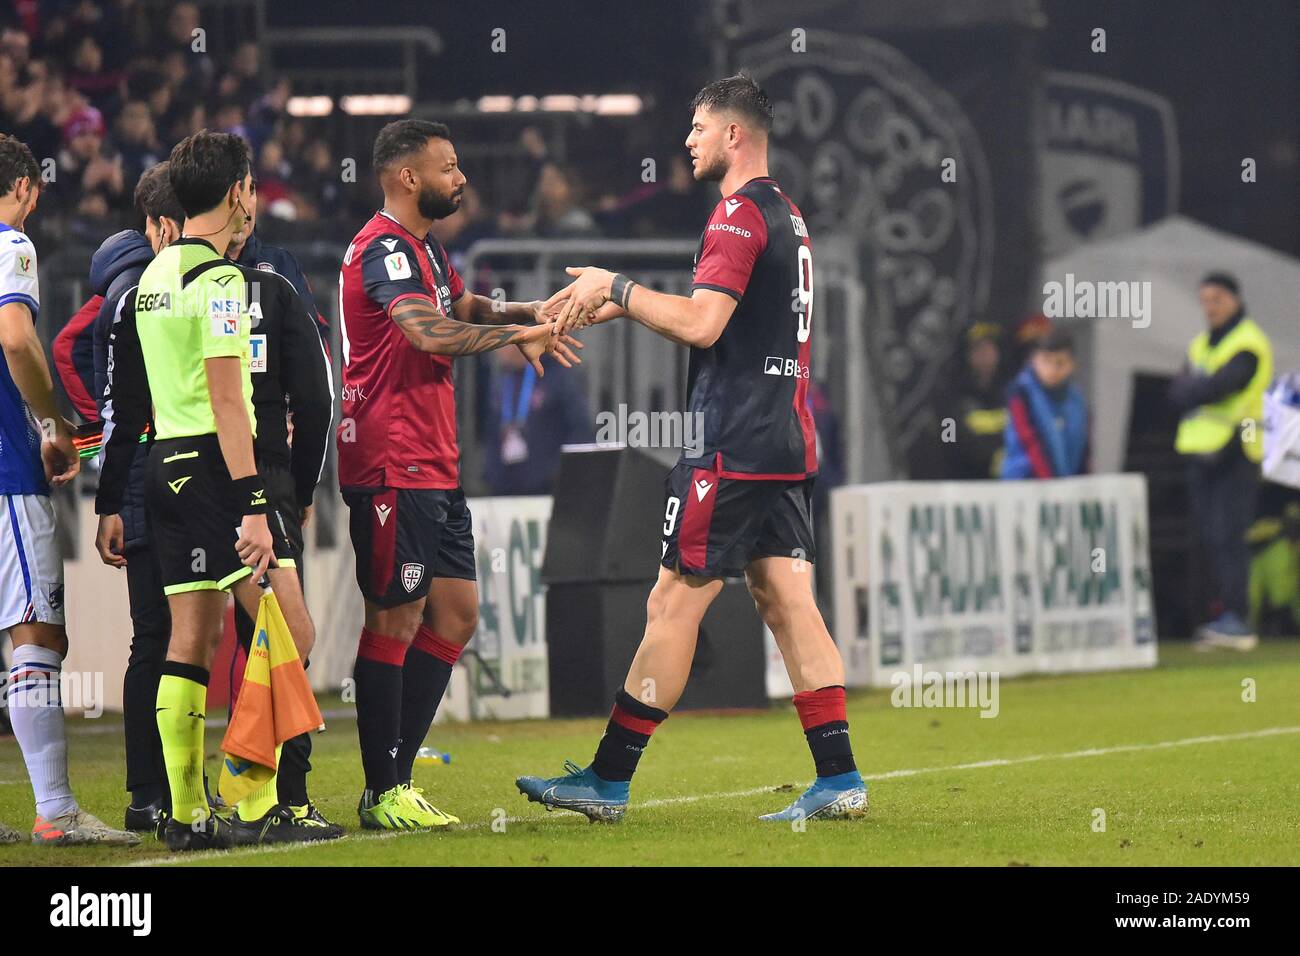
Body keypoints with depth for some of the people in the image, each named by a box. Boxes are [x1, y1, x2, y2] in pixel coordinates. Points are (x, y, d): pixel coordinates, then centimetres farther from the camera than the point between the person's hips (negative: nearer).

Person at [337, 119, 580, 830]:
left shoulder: (425, 248, 19)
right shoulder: (384, 249, -14)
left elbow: (462, 307, 33)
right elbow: (430, 333, -27)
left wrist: (528, 314, 13)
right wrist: (519, 334, -20)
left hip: (434, 467, 10)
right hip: (393, 468, -10)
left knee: (455, 614, 10)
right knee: (395, 621, -7)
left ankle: (396, 779, 13)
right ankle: (382, 794, -4)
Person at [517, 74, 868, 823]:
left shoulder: (740, 215, -11)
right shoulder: (786, 214, 19)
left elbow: (700, 324, -21)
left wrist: (618, 287, -9)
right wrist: (619, 306, 17)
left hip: (733, 449, -9)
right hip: (787, 443, 9)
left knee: (674, 604, -5)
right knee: (789, 601, 6)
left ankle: (608, 780, -2)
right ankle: (839, 780, 0)